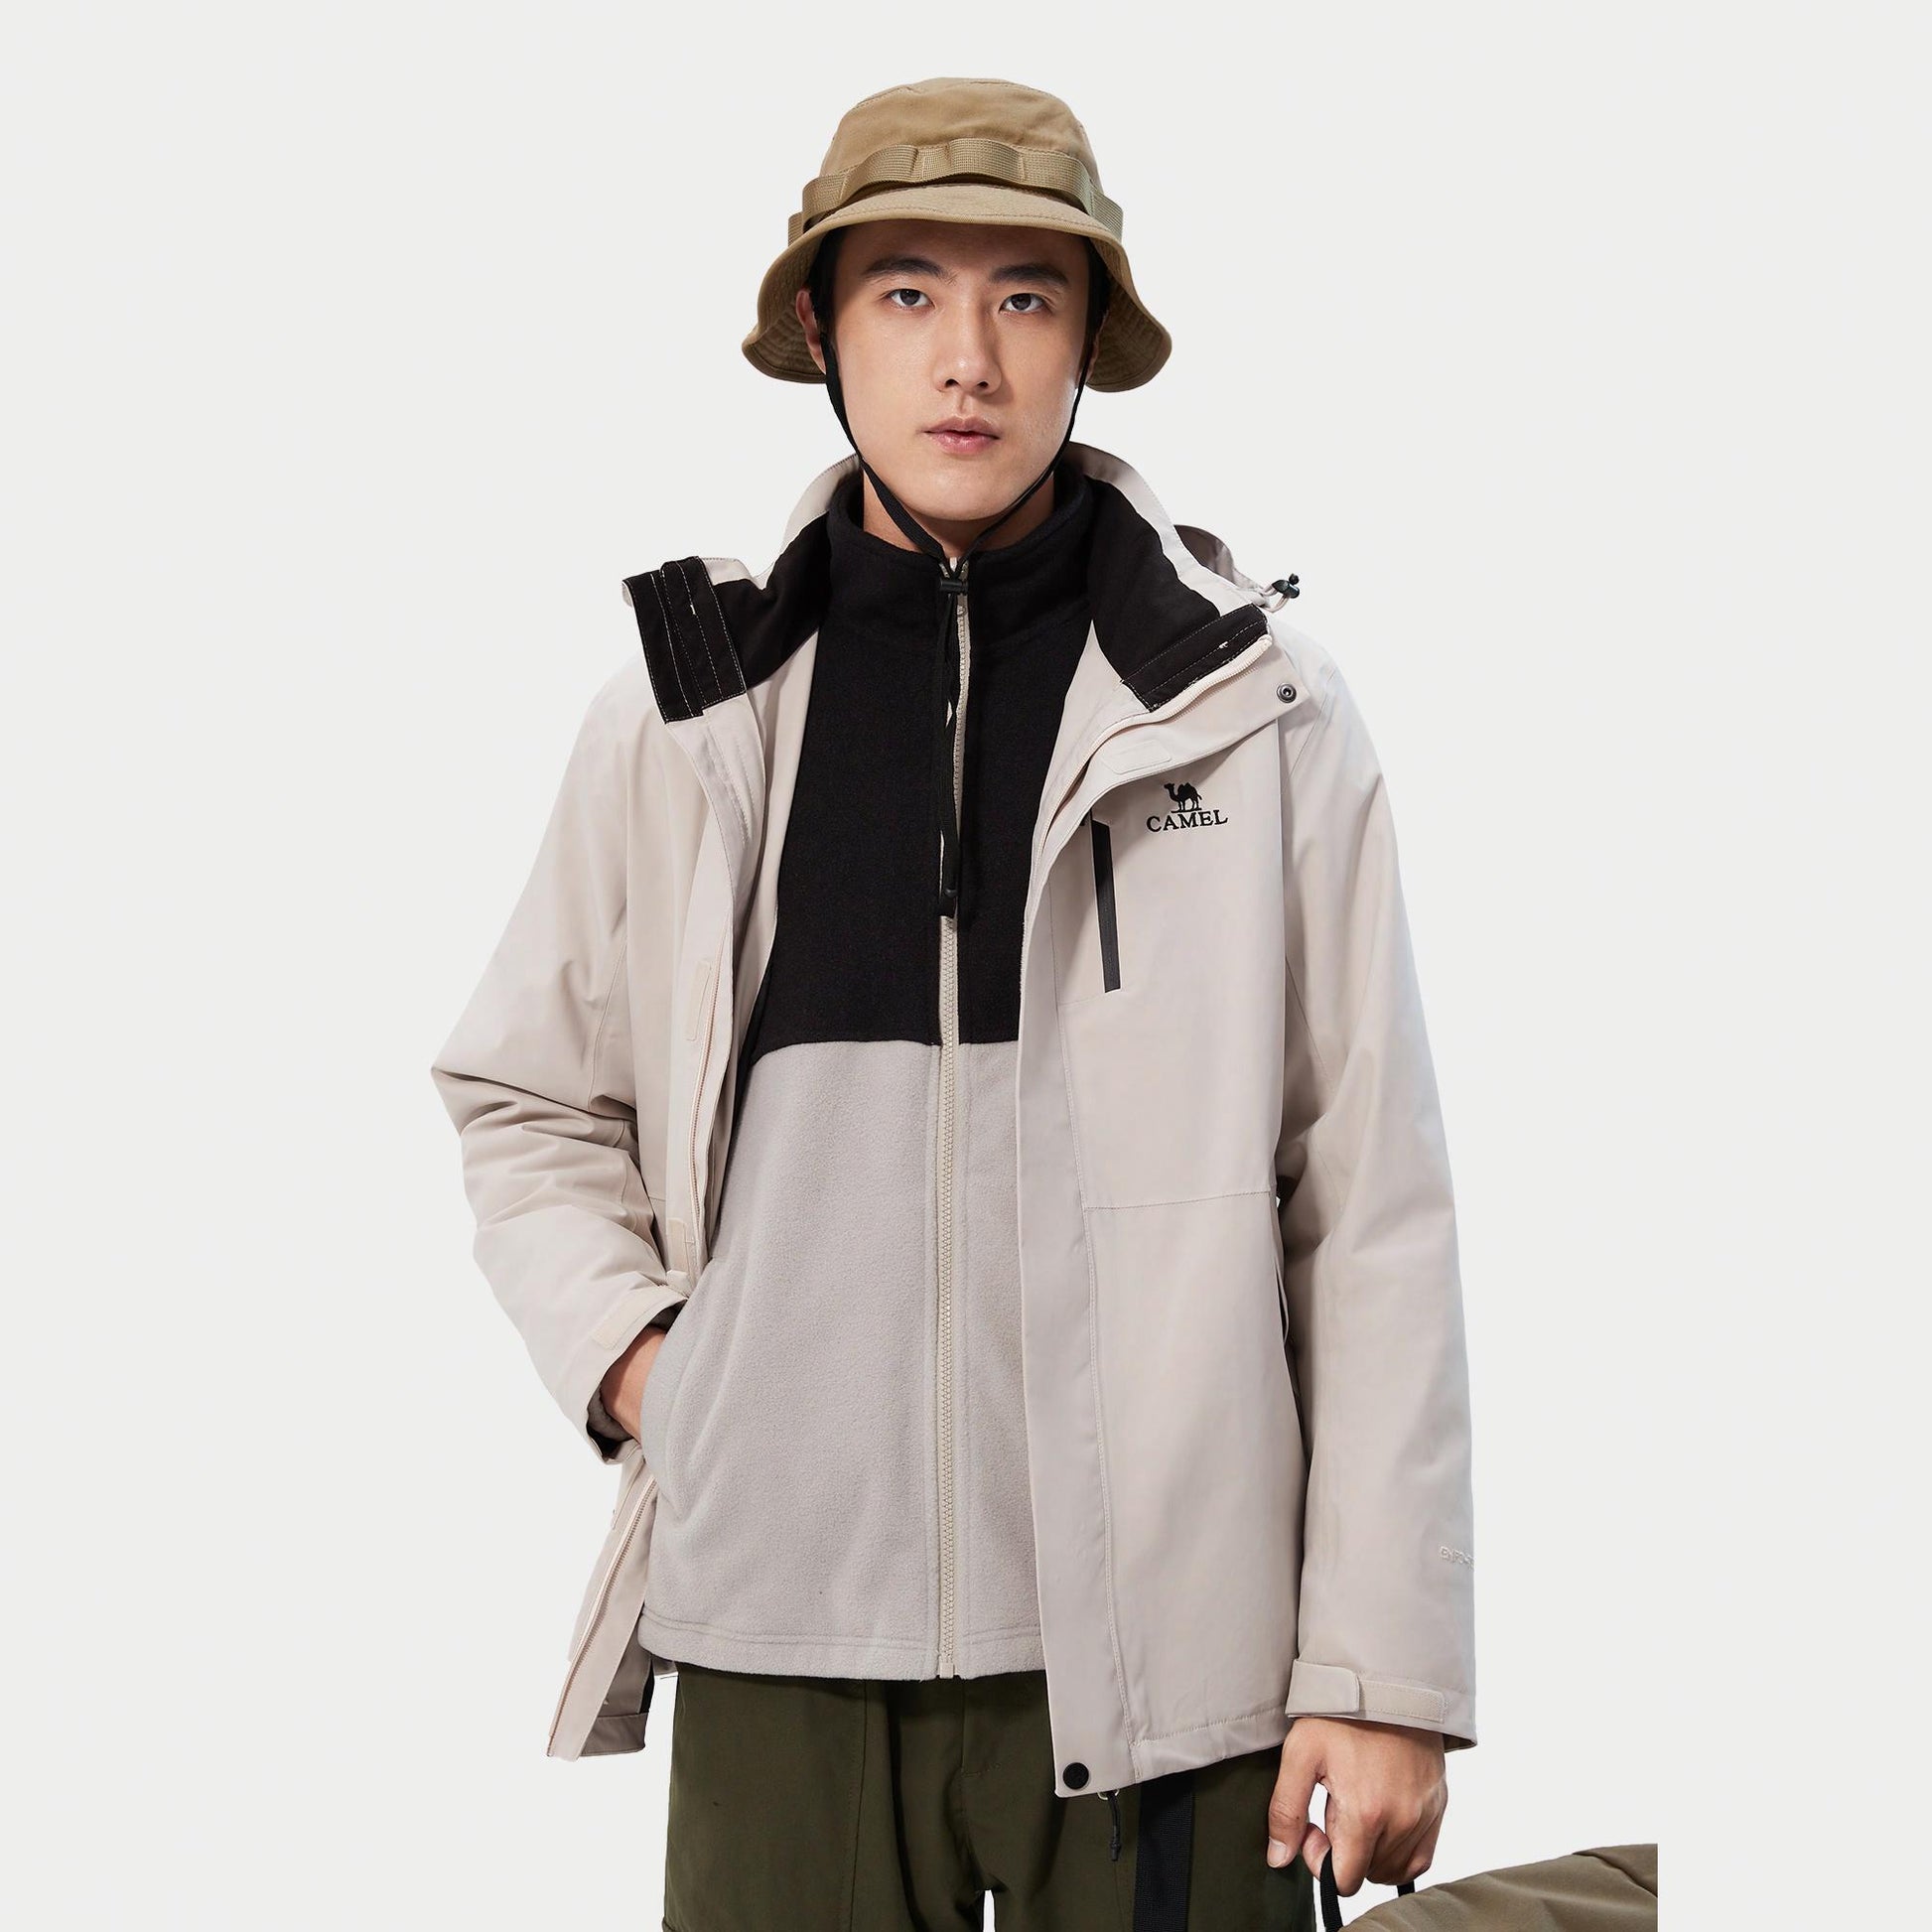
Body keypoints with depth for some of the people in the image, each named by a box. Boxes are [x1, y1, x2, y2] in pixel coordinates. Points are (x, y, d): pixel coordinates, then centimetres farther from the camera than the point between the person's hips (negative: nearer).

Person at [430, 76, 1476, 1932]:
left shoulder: (1256, 707, 1)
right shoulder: (683, 712, 7)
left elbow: (1372, 1207, -1)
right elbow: (522, 1101, 20)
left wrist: (1386, 1671, -4)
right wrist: (626, 1353, 2)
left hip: (1160, 1645, -2)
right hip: (776, 1651, 2)